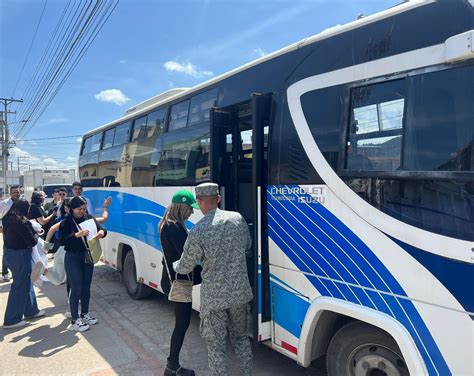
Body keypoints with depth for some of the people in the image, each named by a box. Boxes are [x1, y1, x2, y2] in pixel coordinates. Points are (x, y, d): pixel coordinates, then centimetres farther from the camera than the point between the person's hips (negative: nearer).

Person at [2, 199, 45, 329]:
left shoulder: (7, 219, 3)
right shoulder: (22, 223, -22)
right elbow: (32, 242, -21)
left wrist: (32, 231, 0)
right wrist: (36, 235, 1)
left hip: (9, 253, 9)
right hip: (20, 256, -9)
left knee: (26, 282, 21)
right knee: (20, 286, 4)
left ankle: (31, 310, 34)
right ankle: (11, 320, 14)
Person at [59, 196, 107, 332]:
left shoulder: (89, 218, 4)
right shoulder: (66, 222, -7)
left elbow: (101, 229, 0)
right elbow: (63, 240, -18)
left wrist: (102, 232, -22)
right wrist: (77, 235, -32)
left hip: (88, 256, 5)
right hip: (73, 258, -4)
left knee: (86, 287, 14)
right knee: (76, 289, -2)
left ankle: (84, 314, 30)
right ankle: (74, 321, 8)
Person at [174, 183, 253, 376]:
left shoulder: (198, 231, -18)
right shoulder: (237, 218, -5)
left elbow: (185, 268, -7)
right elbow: (248, 247, 12)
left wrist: (174, 265, 16)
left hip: (213, 297, -4)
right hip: (240, 292, 4)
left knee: (215, 345, 13)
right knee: (241, 338, 24)